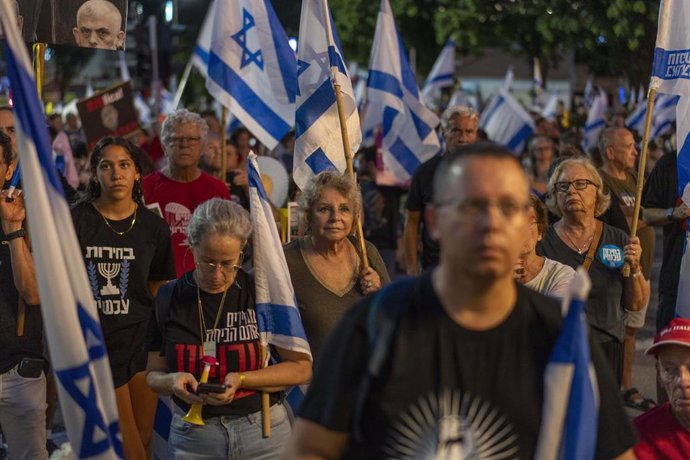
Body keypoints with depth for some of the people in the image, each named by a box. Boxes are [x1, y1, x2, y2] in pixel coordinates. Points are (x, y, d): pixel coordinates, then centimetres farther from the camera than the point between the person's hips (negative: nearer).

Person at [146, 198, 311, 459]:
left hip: (263, 433, -1)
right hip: (192, 435, 1)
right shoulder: (169, 299, -1)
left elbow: (301, 368, -5)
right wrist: (173, 381, -18)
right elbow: (154, 374, 5)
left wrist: (241, 380, -18)